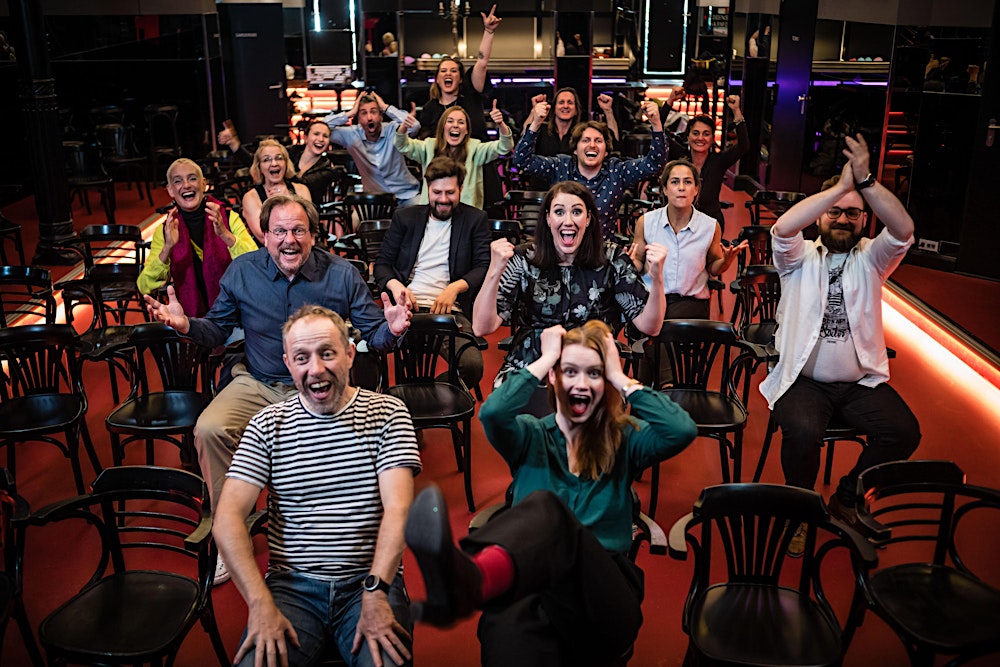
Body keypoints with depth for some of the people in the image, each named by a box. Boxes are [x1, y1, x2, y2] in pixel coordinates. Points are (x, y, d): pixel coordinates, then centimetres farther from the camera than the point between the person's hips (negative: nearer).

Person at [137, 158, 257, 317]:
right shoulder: (164, 231, 7)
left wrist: (224, 234, -26)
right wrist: (167, 248, -19)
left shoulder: (229, 219, 2)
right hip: (190, 318, 4)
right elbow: (145, 287, -5)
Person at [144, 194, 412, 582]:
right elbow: (217, 330, 9)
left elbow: (374, 336, 0)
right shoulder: (242, 272, 2)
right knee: (208, 430, -24)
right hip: (258, 385, 2)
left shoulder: (342, 275, -2)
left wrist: (391, 330, -24)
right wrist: (186, 325, -12)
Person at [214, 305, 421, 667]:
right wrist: (261, 603, -15)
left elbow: (397, 508, -8)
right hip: (292, 584, 2)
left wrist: (375, 591, -21)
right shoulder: (268, 425, 5)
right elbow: (228, 517, -2)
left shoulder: (388, 413, 2)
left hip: (372, 582, -1)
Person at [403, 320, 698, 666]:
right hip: (536, 580, 1)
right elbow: (492, 413, -9)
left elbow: (683, 430, -6)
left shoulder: (623, 440, 16)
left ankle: (469, 577, -67)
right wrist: (544, 360, 3)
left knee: (545, 507, -39)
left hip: (606, 597, -1)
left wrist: (620, 377, 3)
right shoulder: (530, 436, 16)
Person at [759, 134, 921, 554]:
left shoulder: (870, 259, 8)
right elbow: (783, 228, -20)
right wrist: (841, 185, -20)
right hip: (803, 380, -2)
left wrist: (865, 181, -24)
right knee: (804, 432, -31)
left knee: (904, 432, -21)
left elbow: (904, 230, -14)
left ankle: (847, 499, 6)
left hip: (861, 382, 3)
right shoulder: (800, 258, 3)